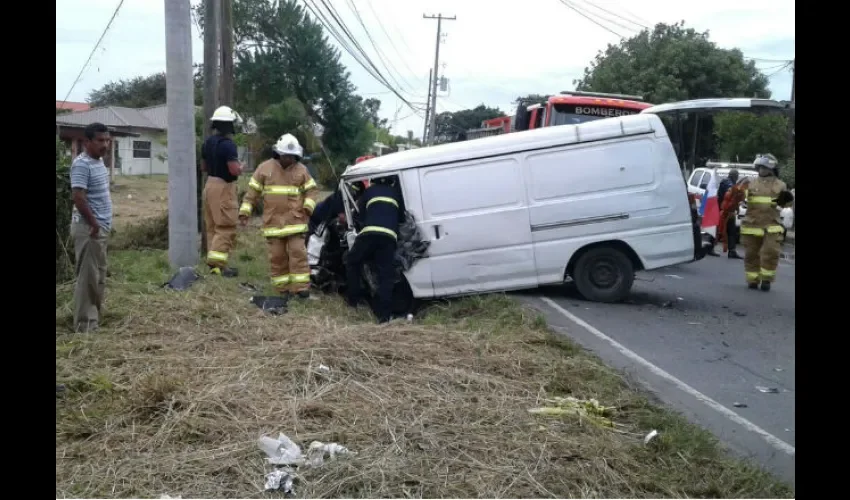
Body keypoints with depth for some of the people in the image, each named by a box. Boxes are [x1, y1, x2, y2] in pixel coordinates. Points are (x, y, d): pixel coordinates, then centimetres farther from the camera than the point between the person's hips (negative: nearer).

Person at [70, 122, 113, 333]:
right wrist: (94, 224, -19)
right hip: (88, 228, -10)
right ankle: (85, 322, 3)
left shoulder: (98, 162, 13)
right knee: (88, 275, -4)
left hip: (101, 227, 10)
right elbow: (78, 197, -22)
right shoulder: (82, 164, -16)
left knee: (99, 274, 15)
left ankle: (95, 316, 25)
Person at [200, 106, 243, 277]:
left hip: (210, 184, 9)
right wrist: (240, 167, -3)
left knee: (212, 226, 13)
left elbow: (203, 167, 18)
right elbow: (234, 170, -23)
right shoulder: (228, 144, -19)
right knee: (226, 226, -6)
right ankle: (217, 263, -11)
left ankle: (214, 262, 18)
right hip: (223, 187, -9)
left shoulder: (208, 142, 9)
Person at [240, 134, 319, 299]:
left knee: (298, 252, -7)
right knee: (277, 256, 4)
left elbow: (312, 190, 8)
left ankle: (301, 287, -4)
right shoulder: (265, 168, 2)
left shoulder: (301, 170, 4)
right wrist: (245, 211, -2)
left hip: (295, 220, -1)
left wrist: (308, 206, -10)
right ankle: (283, 287, 14)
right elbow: (252, 191, 4)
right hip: (273, 220, 1)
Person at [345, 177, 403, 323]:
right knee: (386, 275, 1)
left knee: (352, 262, 23)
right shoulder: (396, 193, 27)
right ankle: (384, 314, -8)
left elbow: (360, 213, 26)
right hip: (389, 235, 1)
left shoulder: (369, 191, 24)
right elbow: (401, 216, 30)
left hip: (369, 232, -1)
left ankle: (353, 300, 23)